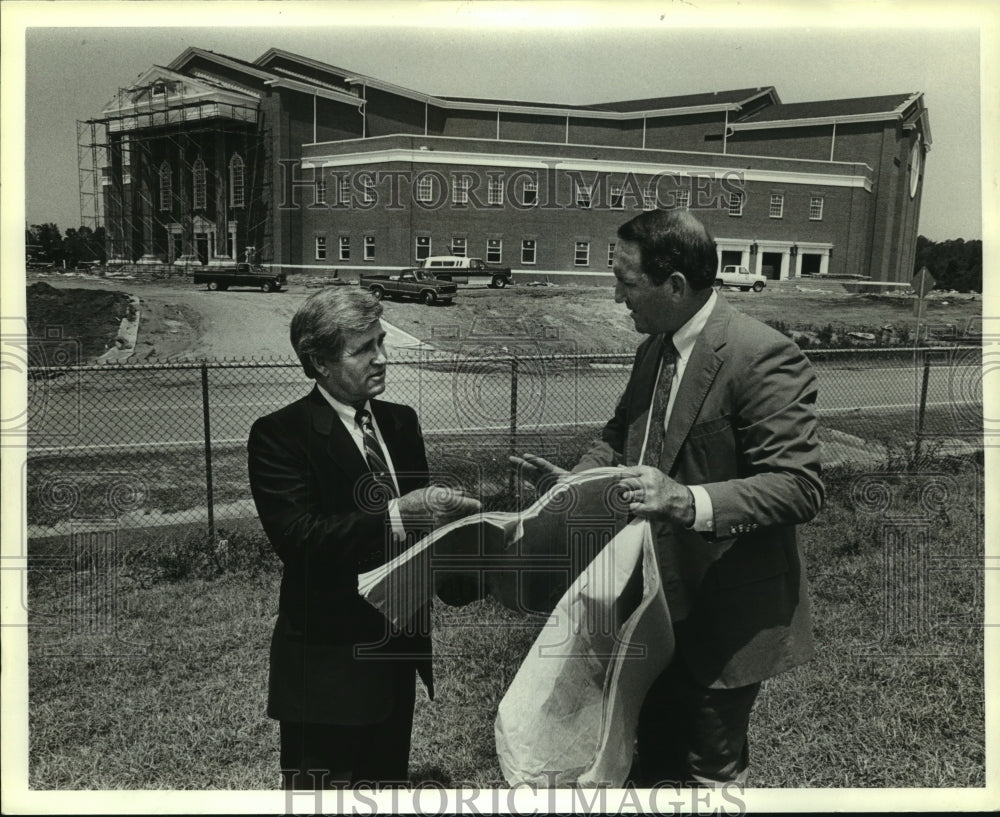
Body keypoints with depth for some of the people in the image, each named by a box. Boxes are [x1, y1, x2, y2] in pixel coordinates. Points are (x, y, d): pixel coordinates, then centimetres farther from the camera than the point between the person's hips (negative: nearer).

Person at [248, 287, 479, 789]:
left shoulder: (401, 422, 9)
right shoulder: (280, 435, -11)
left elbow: (417, 509, 11)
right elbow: (296, 535, -24)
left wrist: (446, 510, -11)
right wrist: (396, 516, -32)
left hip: (397, 652, 6)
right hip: (327, 662, -6)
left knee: (388, 785, 17)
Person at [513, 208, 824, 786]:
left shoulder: (765, 358, -23)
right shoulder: (655, 349, 4)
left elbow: (801, 486, -26)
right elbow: (623, 436, 16)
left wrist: (690, 501, -39)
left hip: (727, 616, -8)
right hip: (663, 603, 8)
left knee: (711, 771, 12)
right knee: (655, 755, 25)